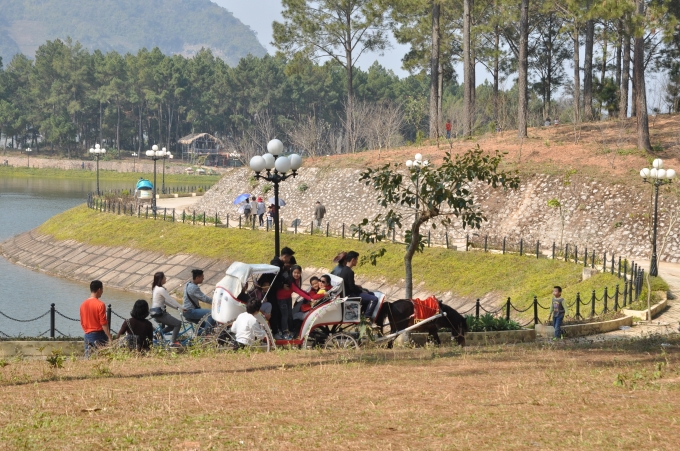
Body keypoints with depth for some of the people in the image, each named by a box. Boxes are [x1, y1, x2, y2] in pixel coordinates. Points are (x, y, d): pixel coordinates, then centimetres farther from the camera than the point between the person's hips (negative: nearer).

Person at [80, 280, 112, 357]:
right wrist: (109, 338, -12)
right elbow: (103, 324, -15)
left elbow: (82, 323, 14)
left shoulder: (83, 305, 7)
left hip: (87, 336, 6)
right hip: (99, 335, -6)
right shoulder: (100, 305, -12)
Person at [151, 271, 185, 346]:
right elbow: (171, 300, -15)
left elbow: (165, 301, 19)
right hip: (159, 314, -10)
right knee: (178, 323, -9)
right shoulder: (161, 289, -17)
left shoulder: (155, 288, 14)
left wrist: (177, 307, 16)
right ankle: (173, 342, -10)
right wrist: (181, 308, -6)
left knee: (173, 325, 21)